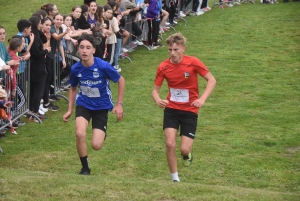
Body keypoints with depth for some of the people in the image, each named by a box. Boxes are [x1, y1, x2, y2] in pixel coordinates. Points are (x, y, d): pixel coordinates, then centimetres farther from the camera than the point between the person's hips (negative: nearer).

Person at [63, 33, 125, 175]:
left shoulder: (103, 66, -23)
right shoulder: (75, 68, -13)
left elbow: (121, 81, -6)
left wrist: (119, 104, -7)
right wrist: (69, 110, 5)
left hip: (101, 106, -2)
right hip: (83, 104, 2)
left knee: (96, 146, -7)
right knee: (80, 134, -26)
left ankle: (102, 133, 33)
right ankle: (85, 168, -2)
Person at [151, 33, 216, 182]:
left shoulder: (193, 63, -14)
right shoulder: (163, 67, -8)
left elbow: (211, 80, -7)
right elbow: (155, 90, 0)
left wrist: (202, 99, -22)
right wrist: (158, 100, -24)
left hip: (189, 110, -1)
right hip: (171, 109, 2)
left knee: (184, 149, -11)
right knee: (170, 144, -13)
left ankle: (187, 154, 29)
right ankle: (175, 179, 7)